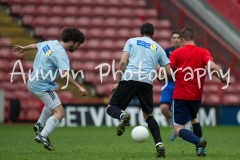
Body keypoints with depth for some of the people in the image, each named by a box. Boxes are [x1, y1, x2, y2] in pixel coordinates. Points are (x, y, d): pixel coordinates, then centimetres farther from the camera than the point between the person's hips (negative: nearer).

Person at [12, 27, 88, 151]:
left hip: (33, 83, 10)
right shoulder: (60, 53, -21)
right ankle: (43, 136, -23)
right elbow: (64, 74, -33)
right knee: (59, 112, -13)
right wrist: (79, 87, -33)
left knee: (54, 105, 33)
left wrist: (24, 48, 46)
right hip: (43, 86, -10)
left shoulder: (50, 43, 5)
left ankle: (40, 124, 27)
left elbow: (36, 45, 26)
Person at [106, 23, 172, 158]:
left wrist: (118, 82, 11)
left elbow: (123, 62, 4)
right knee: (148, 115, 18)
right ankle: (159, 144, 1)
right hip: (147, 82, 2)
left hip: (129, 79, -2)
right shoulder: (158, 48, 23)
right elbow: (169, 72, 18)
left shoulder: (131, 41, 18)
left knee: (111, 108, 8)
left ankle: (123, 116, -29)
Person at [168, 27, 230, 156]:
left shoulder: (177, 53, -3)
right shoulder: (203, 52, 0)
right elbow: (212, 66, -18)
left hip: (181, 96, -4)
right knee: (194, 118, 33)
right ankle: (200, 148, 23)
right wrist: (223, 79, -5)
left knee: (178, 129, -1)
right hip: (197, 96, 4)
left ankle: (199, 141, -29)